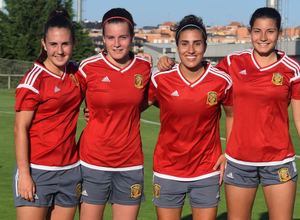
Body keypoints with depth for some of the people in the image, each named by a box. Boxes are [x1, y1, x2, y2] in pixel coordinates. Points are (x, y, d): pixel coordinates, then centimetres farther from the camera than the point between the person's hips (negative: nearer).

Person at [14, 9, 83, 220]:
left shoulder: (76, 72, 6)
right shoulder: (34, 79, -10)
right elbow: (20, 128, -10)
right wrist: (24, 173, -16)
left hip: (70, 169, 5)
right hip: (38, 170, -5)